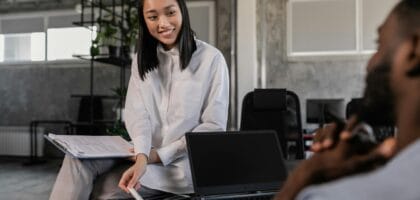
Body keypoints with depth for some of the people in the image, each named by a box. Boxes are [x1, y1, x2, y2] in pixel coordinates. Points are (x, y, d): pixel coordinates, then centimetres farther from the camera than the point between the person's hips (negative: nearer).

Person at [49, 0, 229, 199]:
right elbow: (136, 113, -4)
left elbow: (214, 127, -8)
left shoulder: (211, 58, -6)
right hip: (145, 154, 5)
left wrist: (161, 154, -14)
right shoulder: (142, 60, 10)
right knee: (78, 159, -20)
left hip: (184, 162, -4)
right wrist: (142, 156, -24)